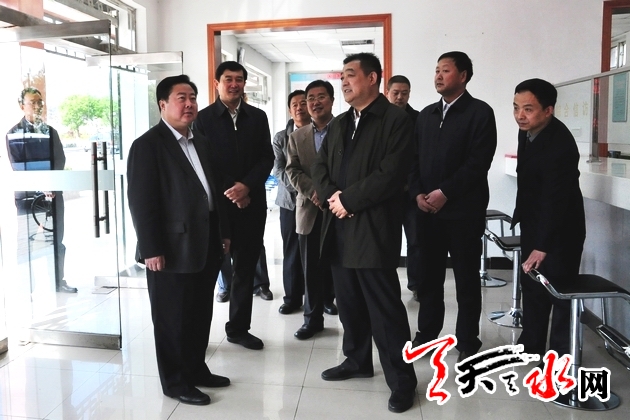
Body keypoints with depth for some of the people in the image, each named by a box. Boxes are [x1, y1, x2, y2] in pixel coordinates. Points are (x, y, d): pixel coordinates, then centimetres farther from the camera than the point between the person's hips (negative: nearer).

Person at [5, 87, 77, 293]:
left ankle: (59, 281, 15)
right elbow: (17, 166, -5)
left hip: (53, 191, 3)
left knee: (56, 239, 6)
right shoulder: (13, 133, 2)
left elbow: (60, 160, 2)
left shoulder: (50, 131, 11)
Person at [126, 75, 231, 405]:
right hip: (173, 248, -7)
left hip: (206, 245, 8)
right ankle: (175, 382, 21)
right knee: (172, 319, 6)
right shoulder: (147, 145, -10)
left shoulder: (202, 142, 16)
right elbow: (140, 201, -15)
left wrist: (223, 232, 15)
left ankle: (196, 369, 33)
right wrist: (151, 249, -19)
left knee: (201, 315, 17)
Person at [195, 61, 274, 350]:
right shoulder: (203, 118, 1)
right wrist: (228, 192, -11)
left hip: (252, 203, 3)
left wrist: (247, 185, -12)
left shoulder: (258, 117, 10)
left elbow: (267, 158, 4)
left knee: (246, 267, 9)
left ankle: (239, 328, 23)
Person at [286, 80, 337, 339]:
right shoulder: (297, 137, 14)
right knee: (312, 269, 7)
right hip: (310, 211, 3)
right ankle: (313, 318, 19)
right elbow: (292, 171, 5)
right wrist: (313, 192, -12)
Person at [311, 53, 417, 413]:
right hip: (339, 228, 7)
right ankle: (357, 360, 33)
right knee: (349, 302, 16)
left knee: (385, 307, -2)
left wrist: (349, 199, -13)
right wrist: (331, 196, -6)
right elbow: (319, 167, 14)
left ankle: (402, 380, 11)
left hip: (374, 229, -7)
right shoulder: (339, 123, 18)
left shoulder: (396, 119, -6)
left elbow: (391, 173, -17)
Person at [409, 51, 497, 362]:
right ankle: (426, 333, 24)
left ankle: (467, 342, 18)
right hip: (427, 209, 5)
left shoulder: (480, 112, -3)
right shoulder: (426, 115, 15)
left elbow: (478, 162, -13)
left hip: (463, 210, -5)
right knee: (429, 275, 10)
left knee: (466, 278, 5)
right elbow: (414, 159, 11)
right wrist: (418, 193, -4)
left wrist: (444, 192, -17)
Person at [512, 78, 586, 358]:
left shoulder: (560, 144, -28)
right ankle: (531, 343, 29)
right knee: (531, 284, 15)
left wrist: (543, 246, -30)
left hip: (560, 228, -8)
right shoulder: (527, 130, -2)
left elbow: (555, 199, -30)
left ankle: (561, 353, 18)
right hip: (533, 223, 9)